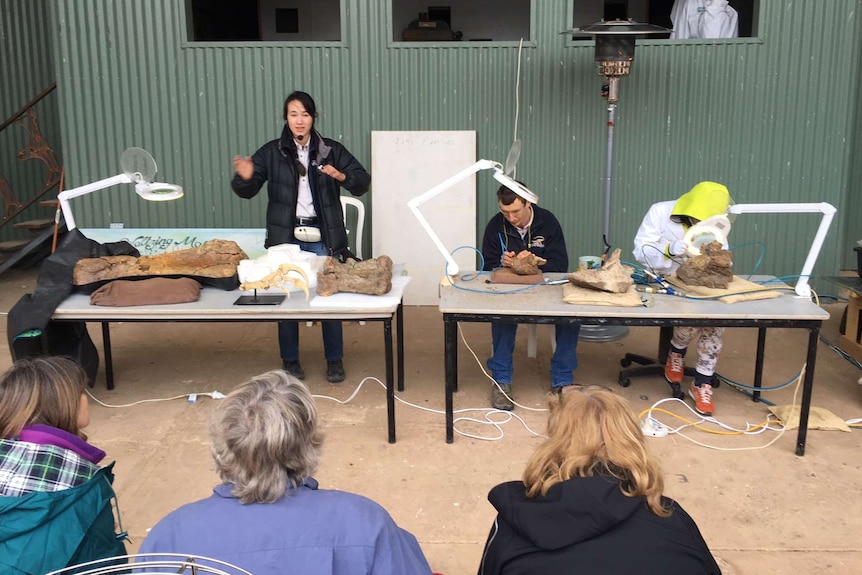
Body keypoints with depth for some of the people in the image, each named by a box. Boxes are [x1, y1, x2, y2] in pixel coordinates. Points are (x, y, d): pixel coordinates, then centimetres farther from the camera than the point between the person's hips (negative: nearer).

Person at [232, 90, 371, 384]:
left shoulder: (332, 150, 1)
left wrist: (342, 176, -18)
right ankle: (290, 361, 22)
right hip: (287, 237, 0)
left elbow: (363, 182, 2)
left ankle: (334, 361, 20)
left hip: (323, 237, 0)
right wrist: (245, 177, -24)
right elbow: (247, 192, -1)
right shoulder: (271, 152, 0)